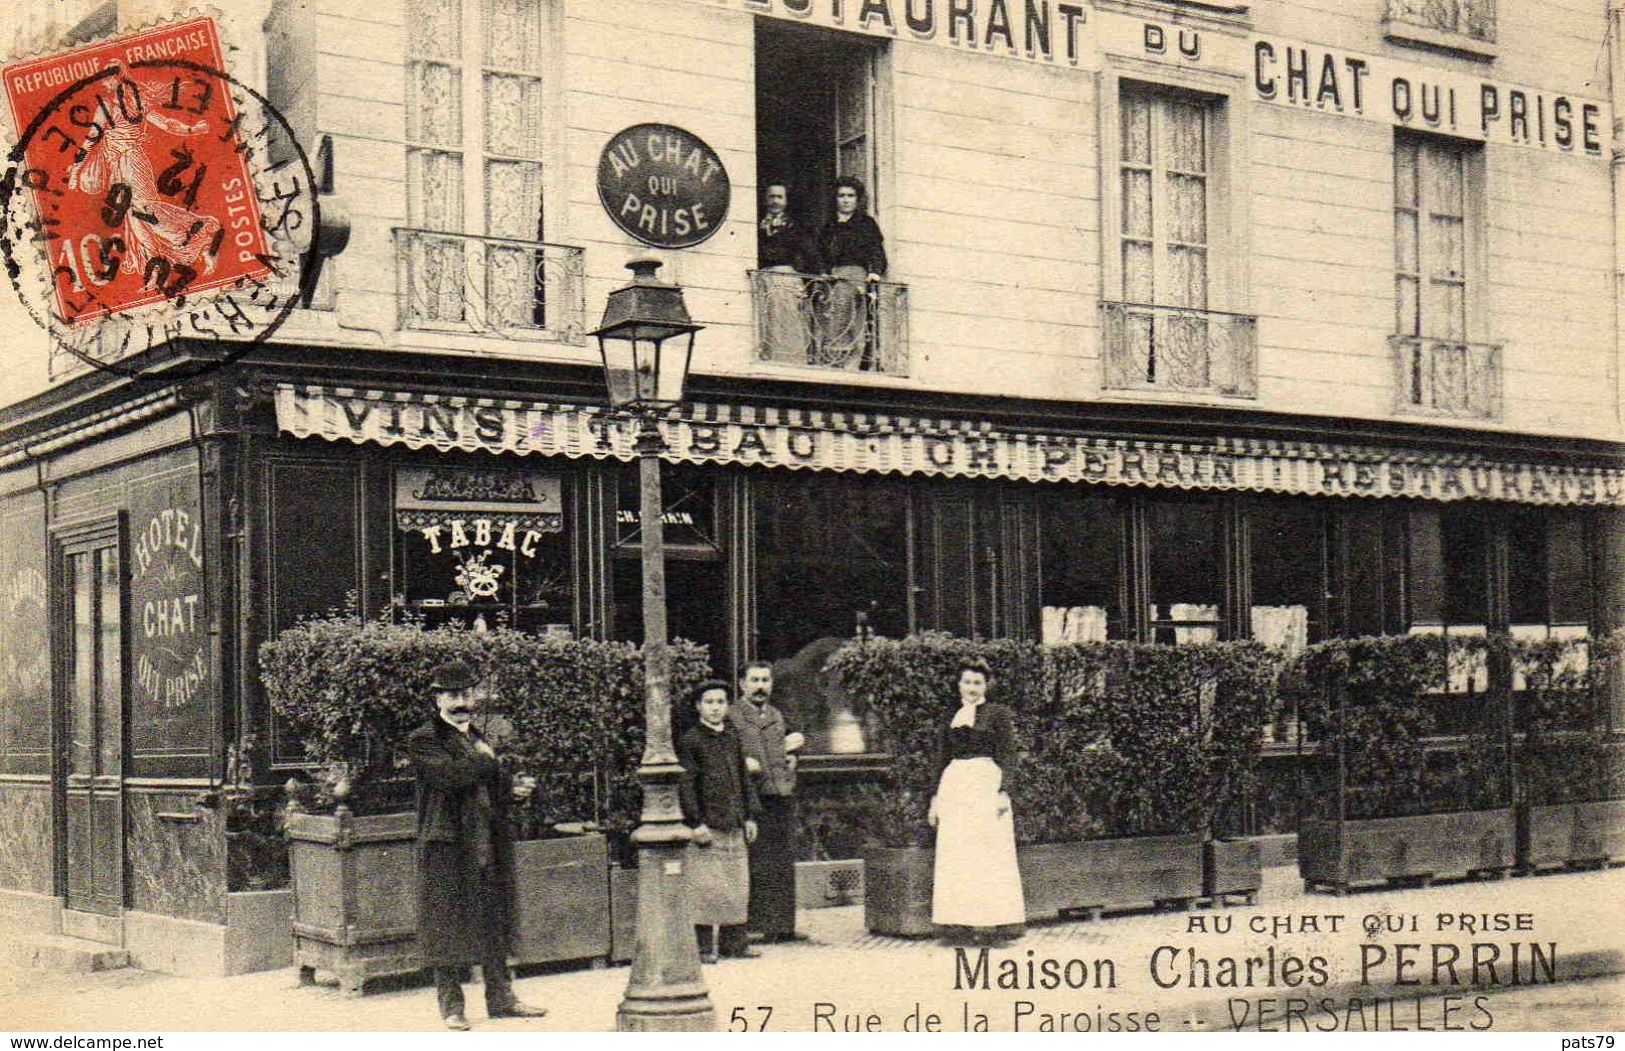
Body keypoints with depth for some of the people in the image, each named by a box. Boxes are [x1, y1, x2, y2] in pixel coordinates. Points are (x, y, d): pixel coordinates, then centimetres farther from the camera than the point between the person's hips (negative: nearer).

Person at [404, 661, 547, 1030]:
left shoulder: (477, 737, 18)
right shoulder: (423, 741, -6)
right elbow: (450, 775, -23)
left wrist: (513, 786, 7)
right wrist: (486, 761, -8)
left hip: (489, 846, 7)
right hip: (448, 848, -7)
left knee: (495, 924, 11)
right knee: (448, 927, -2)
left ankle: (501, 998, 19)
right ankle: (451, 1006, 7)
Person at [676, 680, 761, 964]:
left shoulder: (733, 737, 15)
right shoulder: (689, 740, -4)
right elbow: (686, 784, -8)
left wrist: (750, 816, 14)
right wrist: (697, 823, -13)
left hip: (735, 825, 6)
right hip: (707, 827, -6)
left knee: (738, 885, 8)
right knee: (705, 887, -5)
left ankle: (734, 942, 16)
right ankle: (703, 946, 1)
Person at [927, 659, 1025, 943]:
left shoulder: (998, 714, 2)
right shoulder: (952, 717, 17)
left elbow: (1007, 755, -4)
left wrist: (1003, 791, -13)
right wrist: (936, 797, 18)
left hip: (985, 783, -5)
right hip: (954, 785, 6)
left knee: (987, 853, -6)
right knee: (954, 854, 2)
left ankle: (990, 919, -4)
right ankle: (958, 918, 5)